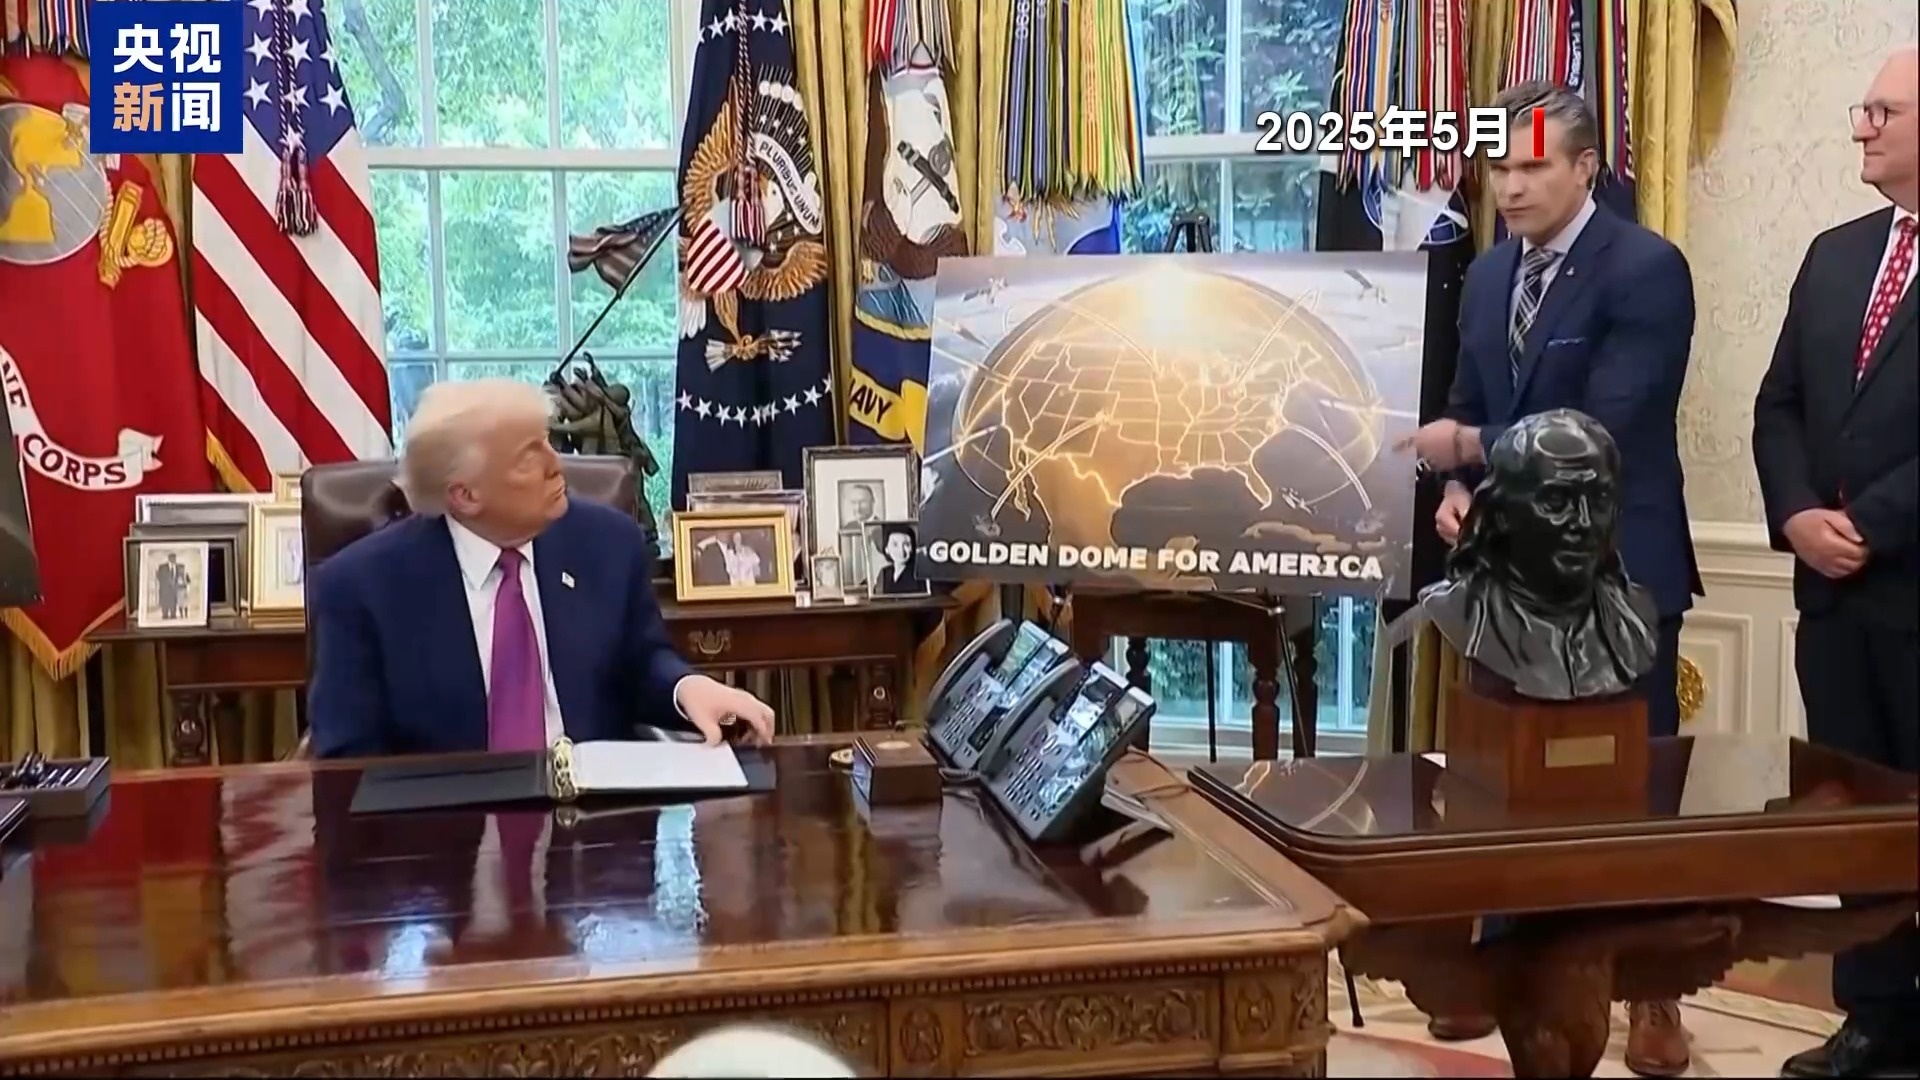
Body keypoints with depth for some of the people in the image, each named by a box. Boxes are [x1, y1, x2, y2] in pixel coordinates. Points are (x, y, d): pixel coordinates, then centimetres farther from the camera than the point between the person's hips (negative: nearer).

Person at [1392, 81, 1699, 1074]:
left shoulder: (1646, 268, -14)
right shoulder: (1488, 275, 8)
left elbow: (1605, 430, -22)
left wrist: (1469, 449, -22)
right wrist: (1459, 488, -6)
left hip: (1617, 569, -6)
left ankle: (1654, 992, 22)